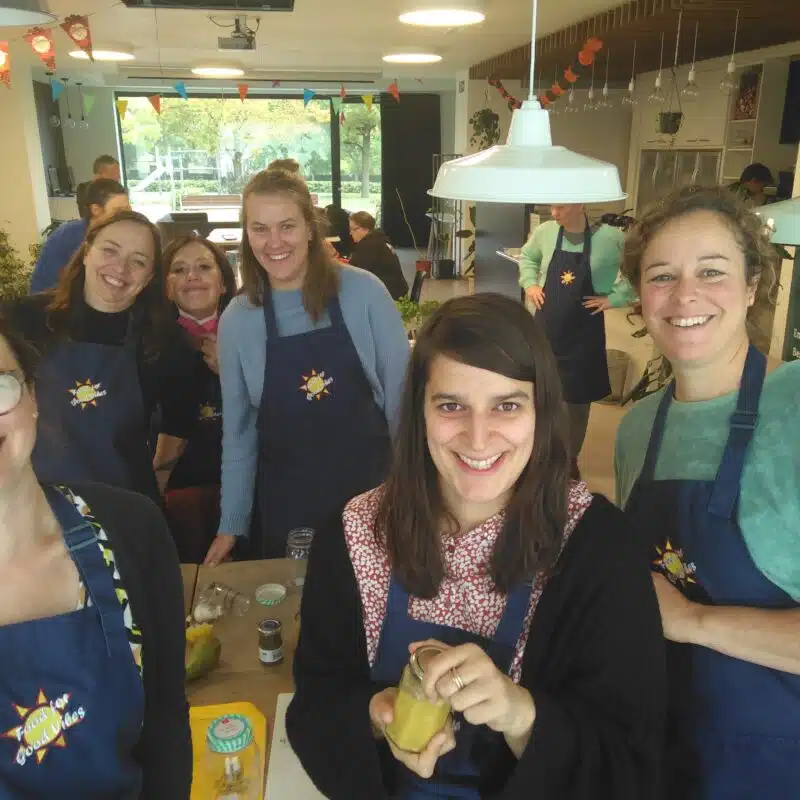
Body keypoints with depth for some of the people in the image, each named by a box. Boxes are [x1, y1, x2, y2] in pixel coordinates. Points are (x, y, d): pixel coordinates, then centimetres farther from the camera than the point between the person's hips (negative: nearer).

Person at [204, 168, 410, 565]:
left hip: (370, 488, -1)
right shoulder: (236, 320, -3)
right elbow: (238, 428, 4)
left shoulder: (363, 292, -10)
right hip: (285, 502, 2)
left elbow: (399, 392, -4)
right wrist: (231, 522, 6)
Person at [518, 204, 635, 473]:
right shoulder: (545, 232, -3)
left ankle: (571, 458, 29)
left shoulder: (610, 238, -13)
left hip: (584, 332, -2)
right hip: (546, 327, 2)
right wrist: (530, 284, 3)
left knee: (579, 398, 9)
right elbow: (527, 257, 18)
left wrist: (615, 298, -9)